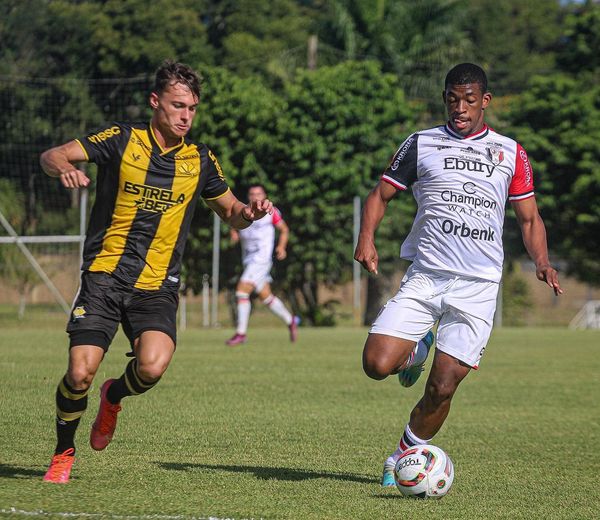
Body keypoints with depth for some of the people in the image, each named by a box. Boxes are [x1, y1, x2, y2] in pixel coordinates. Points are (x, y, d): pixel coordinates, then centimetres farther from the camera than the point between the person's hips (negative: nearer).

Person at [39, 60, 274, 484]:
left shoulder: (200, 160, 8)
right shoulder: (122, 140, 0)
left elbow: (230, 212, 21)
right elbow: (52, 156, -4)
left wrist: (250, 212, -3)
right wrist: (65, 168, -28)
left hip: (157, 288, 2)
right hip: (104, 277, -1)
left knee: (153, 366, -25)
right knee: (80, 373, -14)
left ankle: (115, 396, 12)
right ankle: (64, 452, 15)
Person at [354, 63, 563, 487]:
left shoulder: (510, 153, 10)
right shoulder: (422, 144, 9)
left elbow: (530, 218, 14)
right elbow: (381, 195, 12)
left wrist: (542, 262, -5)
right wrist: (367, 238, -7)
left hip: (477, 288, 0)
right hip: (425, 278, 0)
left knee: (442, 389, -6)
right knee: (377, 364, -17)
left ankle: (403, 458, 18)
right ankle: (417, 350, 18)